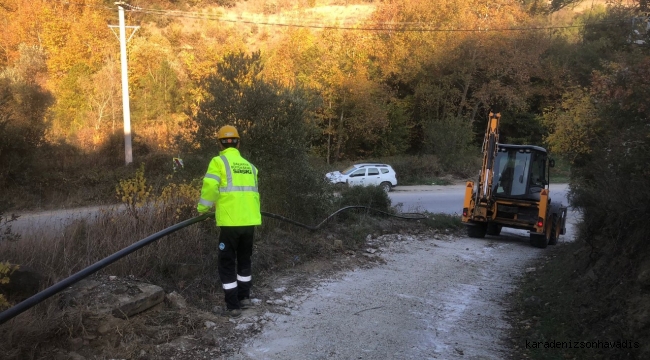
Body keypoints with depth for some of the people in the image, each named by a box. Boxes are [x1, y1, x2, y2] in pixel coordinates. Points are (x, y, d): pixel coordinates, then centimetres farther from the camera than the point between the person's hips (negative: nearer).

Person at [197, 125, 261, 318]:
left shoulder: (219, 162, -3)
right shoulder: (249, 165, 13)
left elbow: (209, 188, -12)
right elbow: (253, 192, 11)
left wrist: (202, 209, 4)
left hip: (230, 222, -5)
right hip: (250, 221, 5)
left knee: (227, 264, 6)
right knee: (244, 260, 22)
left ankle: (233, 306, 8)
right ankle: (244, 297, 32)